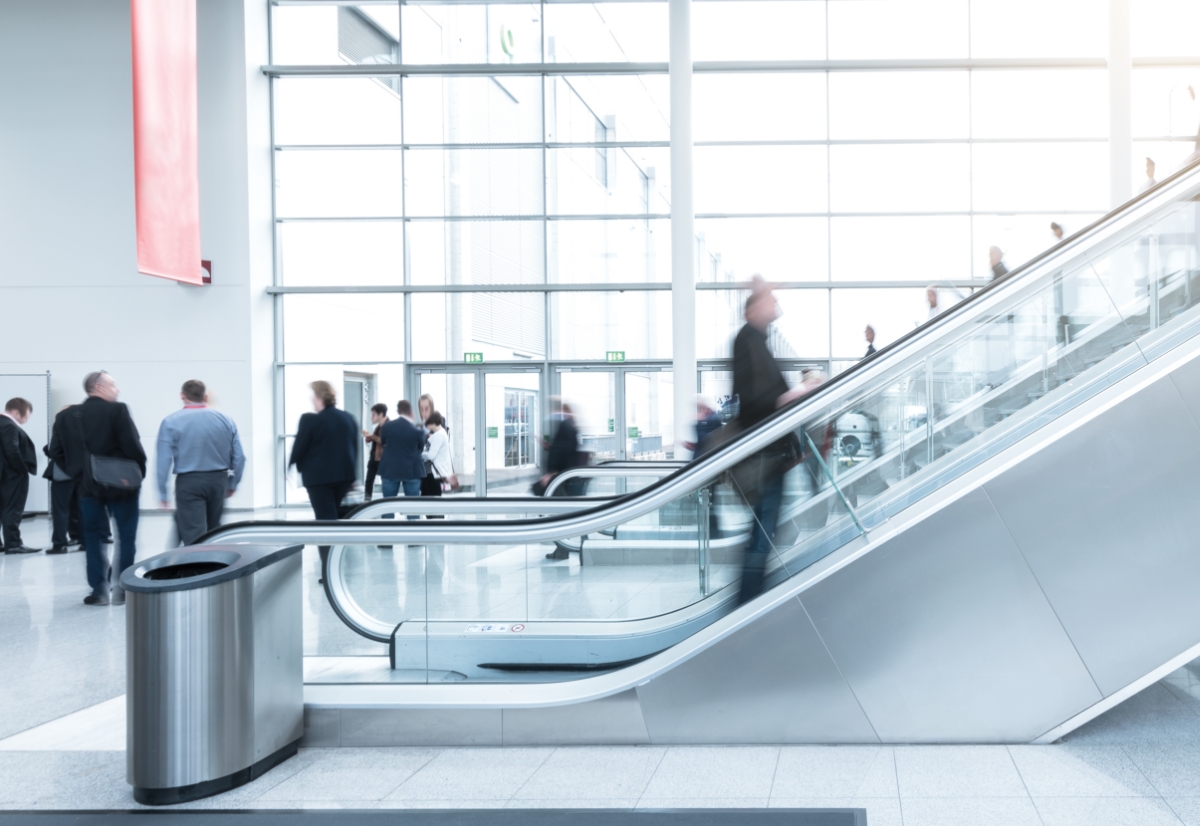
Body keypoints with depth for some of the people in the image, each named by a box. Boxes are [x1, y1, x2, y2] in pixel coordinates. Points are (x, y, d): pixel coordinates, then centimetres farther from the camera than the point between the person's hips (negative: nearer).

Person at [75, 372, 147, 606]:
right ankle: (121, 587, 5)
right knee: (126, 535, 6)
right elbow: (133, 445, -15)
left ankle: (99, 589, 9)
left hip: (89, 484, 4)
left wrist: (80, 476, 13)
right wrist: (140, 472, -2)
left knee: (93, 535, 10)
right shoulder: (117, 410, -13)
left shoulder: (75, 415, 4)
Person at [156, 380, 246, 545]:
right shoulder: (225, 420, 2)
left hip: (189, 482, -4)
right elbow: (239, 457, 3)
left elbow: (164, 460, -10)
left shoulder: (171, 422, -6)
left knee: (194, 535, -5)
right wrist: (232, 484, 15)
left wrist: (162, 493, -4)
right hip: (218, 481, 4)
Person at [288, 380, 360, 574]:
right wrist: (352, 474, 19)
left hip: (319, 477, -6)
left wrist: (293, 467, 10)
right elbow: (355, 448, 13)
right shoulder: (349, 418, 8)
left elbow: (299, 448, -8)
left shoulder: (310, 420, -13)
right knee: (332, 518, 20)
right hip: (345, 475, 6)